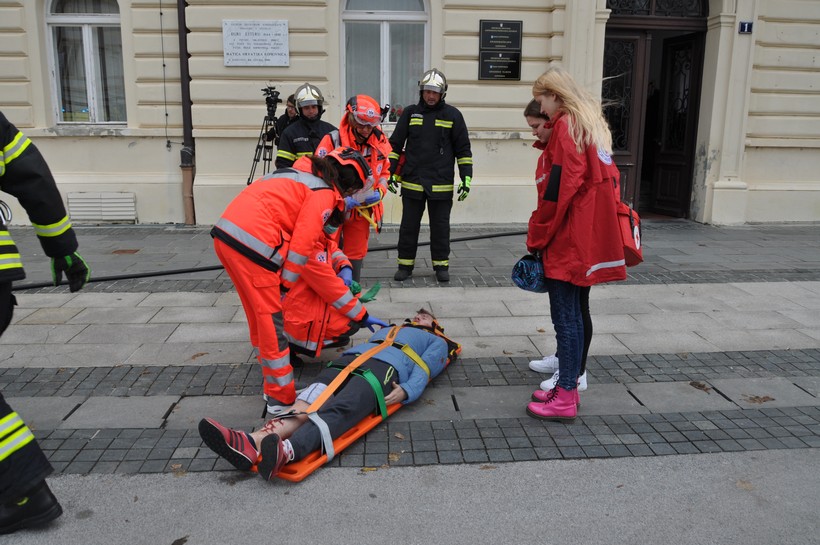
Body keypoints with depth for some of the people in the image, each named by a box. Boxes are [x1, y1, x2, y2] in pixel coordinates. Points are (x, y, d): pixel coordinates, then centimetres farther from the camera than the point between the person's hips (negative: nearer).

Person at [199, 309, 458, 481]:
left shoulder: (436, 342, 29)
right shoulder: (388, 329, 45)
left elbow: (424, 368, 9)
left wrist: (406, 390, -11)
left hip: (384, 367, -5)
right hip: (349, 359, 5)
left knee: (337, 410, -35)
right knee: (304, 405, -24)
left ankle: (287, 451, -62)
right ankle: (251, 444, -48)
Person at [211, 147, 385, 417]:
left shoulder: (303, 174, 24)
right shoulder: (325, 194, -3)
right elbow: (302, 243, -9)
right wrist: (287, 282, -1)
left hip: (225, 233, 10)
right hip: (251, 242, -10)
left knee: (259, 315, 21)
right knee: (271, 320, 1)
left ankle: (271, 382, 37)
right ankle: (280, 398, 10)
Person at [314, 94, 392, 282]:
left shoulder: (380, 142, -4)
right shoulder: (332, 140, -17)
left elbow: (384, 172, 10)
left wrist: (380, 192, -9)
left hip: (362, 209, 4)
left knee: (356, 253, 13)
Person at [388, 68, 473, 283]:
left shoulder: (453, 115, 3)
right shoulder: (410, 113, 6)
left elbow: (463, 150, 4)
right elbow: (395, 145, 10)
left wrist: (466, 178, -3)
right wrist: (391, 173, 4)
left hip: (441, 185, -1)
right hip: (412, 182, 1)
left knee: (440, 227, 7)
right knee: (409, 225, 7)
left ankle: (441, 266, 19)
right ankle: (405, 265, 19)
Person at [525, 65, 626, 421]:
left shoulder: (567, 125, -10)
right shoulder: (593, 124, 17)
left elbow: (559, 187, -17)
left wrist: (536, 237, -9)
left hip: (567, 240, -9)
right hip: (590, 237, 9)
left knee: (565, 317, -4)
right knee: (572, 314, 14)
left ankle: (565, 398, 3)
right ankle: (568, 385, 24)